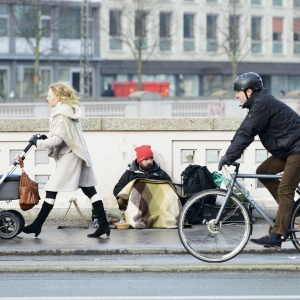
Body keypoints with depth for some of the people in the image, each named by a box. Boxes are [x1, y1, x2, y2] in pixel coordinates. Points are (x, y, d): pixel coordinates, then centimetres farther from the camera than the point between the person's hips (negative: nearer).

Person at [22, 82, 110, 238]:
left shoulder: (62, 114, -15)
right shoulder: (70, 110, 16)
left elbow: (58, 139, -19)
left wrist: (39, 142, -10)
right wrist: (45, 138, 11)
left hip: (70, 156, -10)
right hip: (79, 154, 10)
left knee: (51, 189, -4)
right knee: (89, 190, 6)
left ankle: (37, 225, 0)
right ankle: (103, 224, 4)